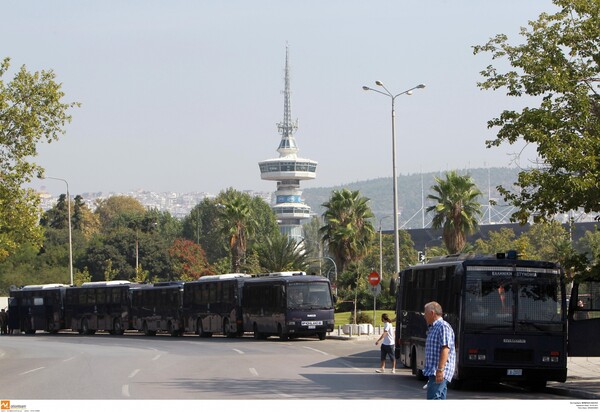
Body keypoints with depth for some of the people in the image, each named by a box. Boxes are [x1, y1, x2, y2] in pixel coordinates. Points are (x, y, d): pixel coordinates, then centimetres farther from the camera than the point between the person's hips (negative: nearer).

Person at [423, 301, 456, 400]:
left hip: (440, 373, -11)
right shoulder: (433, 328, 21)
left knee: (433, 398, -17)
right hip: (433, 372, 11)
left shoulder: (443, 327, -12)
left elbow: (445, 349, -21)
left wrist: (440, 369, -27)